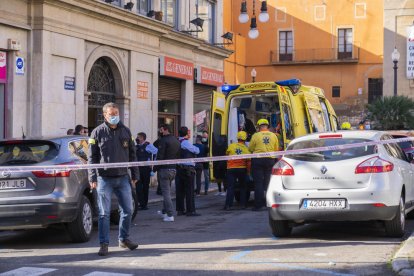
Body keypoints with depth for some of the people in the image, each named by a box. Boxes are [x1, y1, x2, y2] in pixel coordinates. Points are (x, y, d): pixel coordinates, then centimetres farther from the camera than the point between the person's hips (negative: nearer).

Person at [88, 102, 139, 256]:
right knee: (104, 213, -2)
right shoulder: (98, 132, -2)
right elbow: (92, 157, -2)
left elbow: (132, 154, 14)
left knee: (127, 210, 8)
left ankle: (124, 239, 23)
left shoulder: (126, 131, 9)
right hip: (104, 178, -4)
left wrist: (135, 174, 11)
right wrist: (92, 178, -9)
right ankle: (104, 244, 5)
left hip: (123, 178, 4)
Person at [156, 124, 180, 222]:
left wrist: (156, 168, -8)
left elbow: (160, 156, -16)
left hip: (165, 169, -8)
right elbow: (178, 156, 15)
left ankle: (170, 215, -9)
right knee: (167, 191, 20)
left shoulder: (163, 140, -13)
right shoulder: (176, 141, 13)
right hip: (174, 169, 8)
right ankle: (164, 212, 30)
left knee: (166, 192, -6)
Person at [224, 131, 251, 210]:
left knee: (230, 187, -3)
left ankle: (228, 205, -12)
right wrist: (248, 171, 7)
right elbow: (248, 162, -3)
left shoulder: (231, 146, -2)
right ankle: (243, 204, 15)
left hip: (231, 169, 0)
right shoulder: (246, 149, -3)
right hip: (242, 169, 0)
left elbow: (227, 154, 14)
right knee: (243, 187, 16)